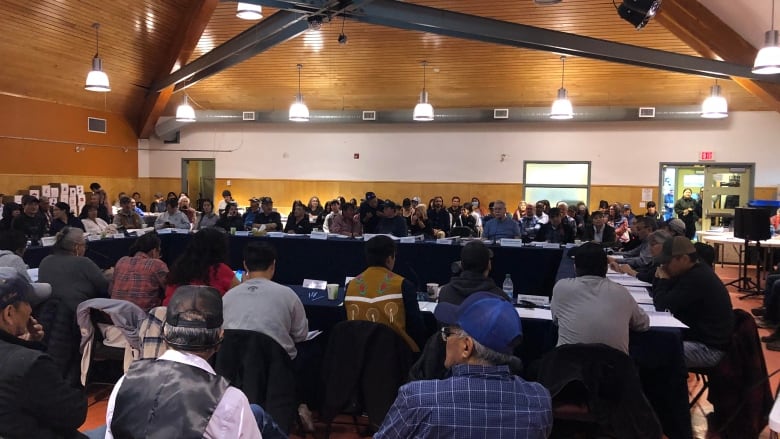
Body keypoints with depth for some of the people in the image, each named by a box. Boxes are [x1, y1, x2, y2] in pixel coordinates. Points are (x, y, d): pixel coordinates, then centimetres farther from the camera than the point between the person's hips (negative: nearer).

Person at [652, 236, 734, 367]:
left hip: (710, 348, -10)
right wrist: (662, 279, -4)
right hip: (700, 337, 10)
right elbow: (659, 301, 13)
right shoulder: (696, 272, 8)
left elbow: (662, 306, -23)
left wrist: (663, 280, -8)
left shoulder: (696, 279, -24)